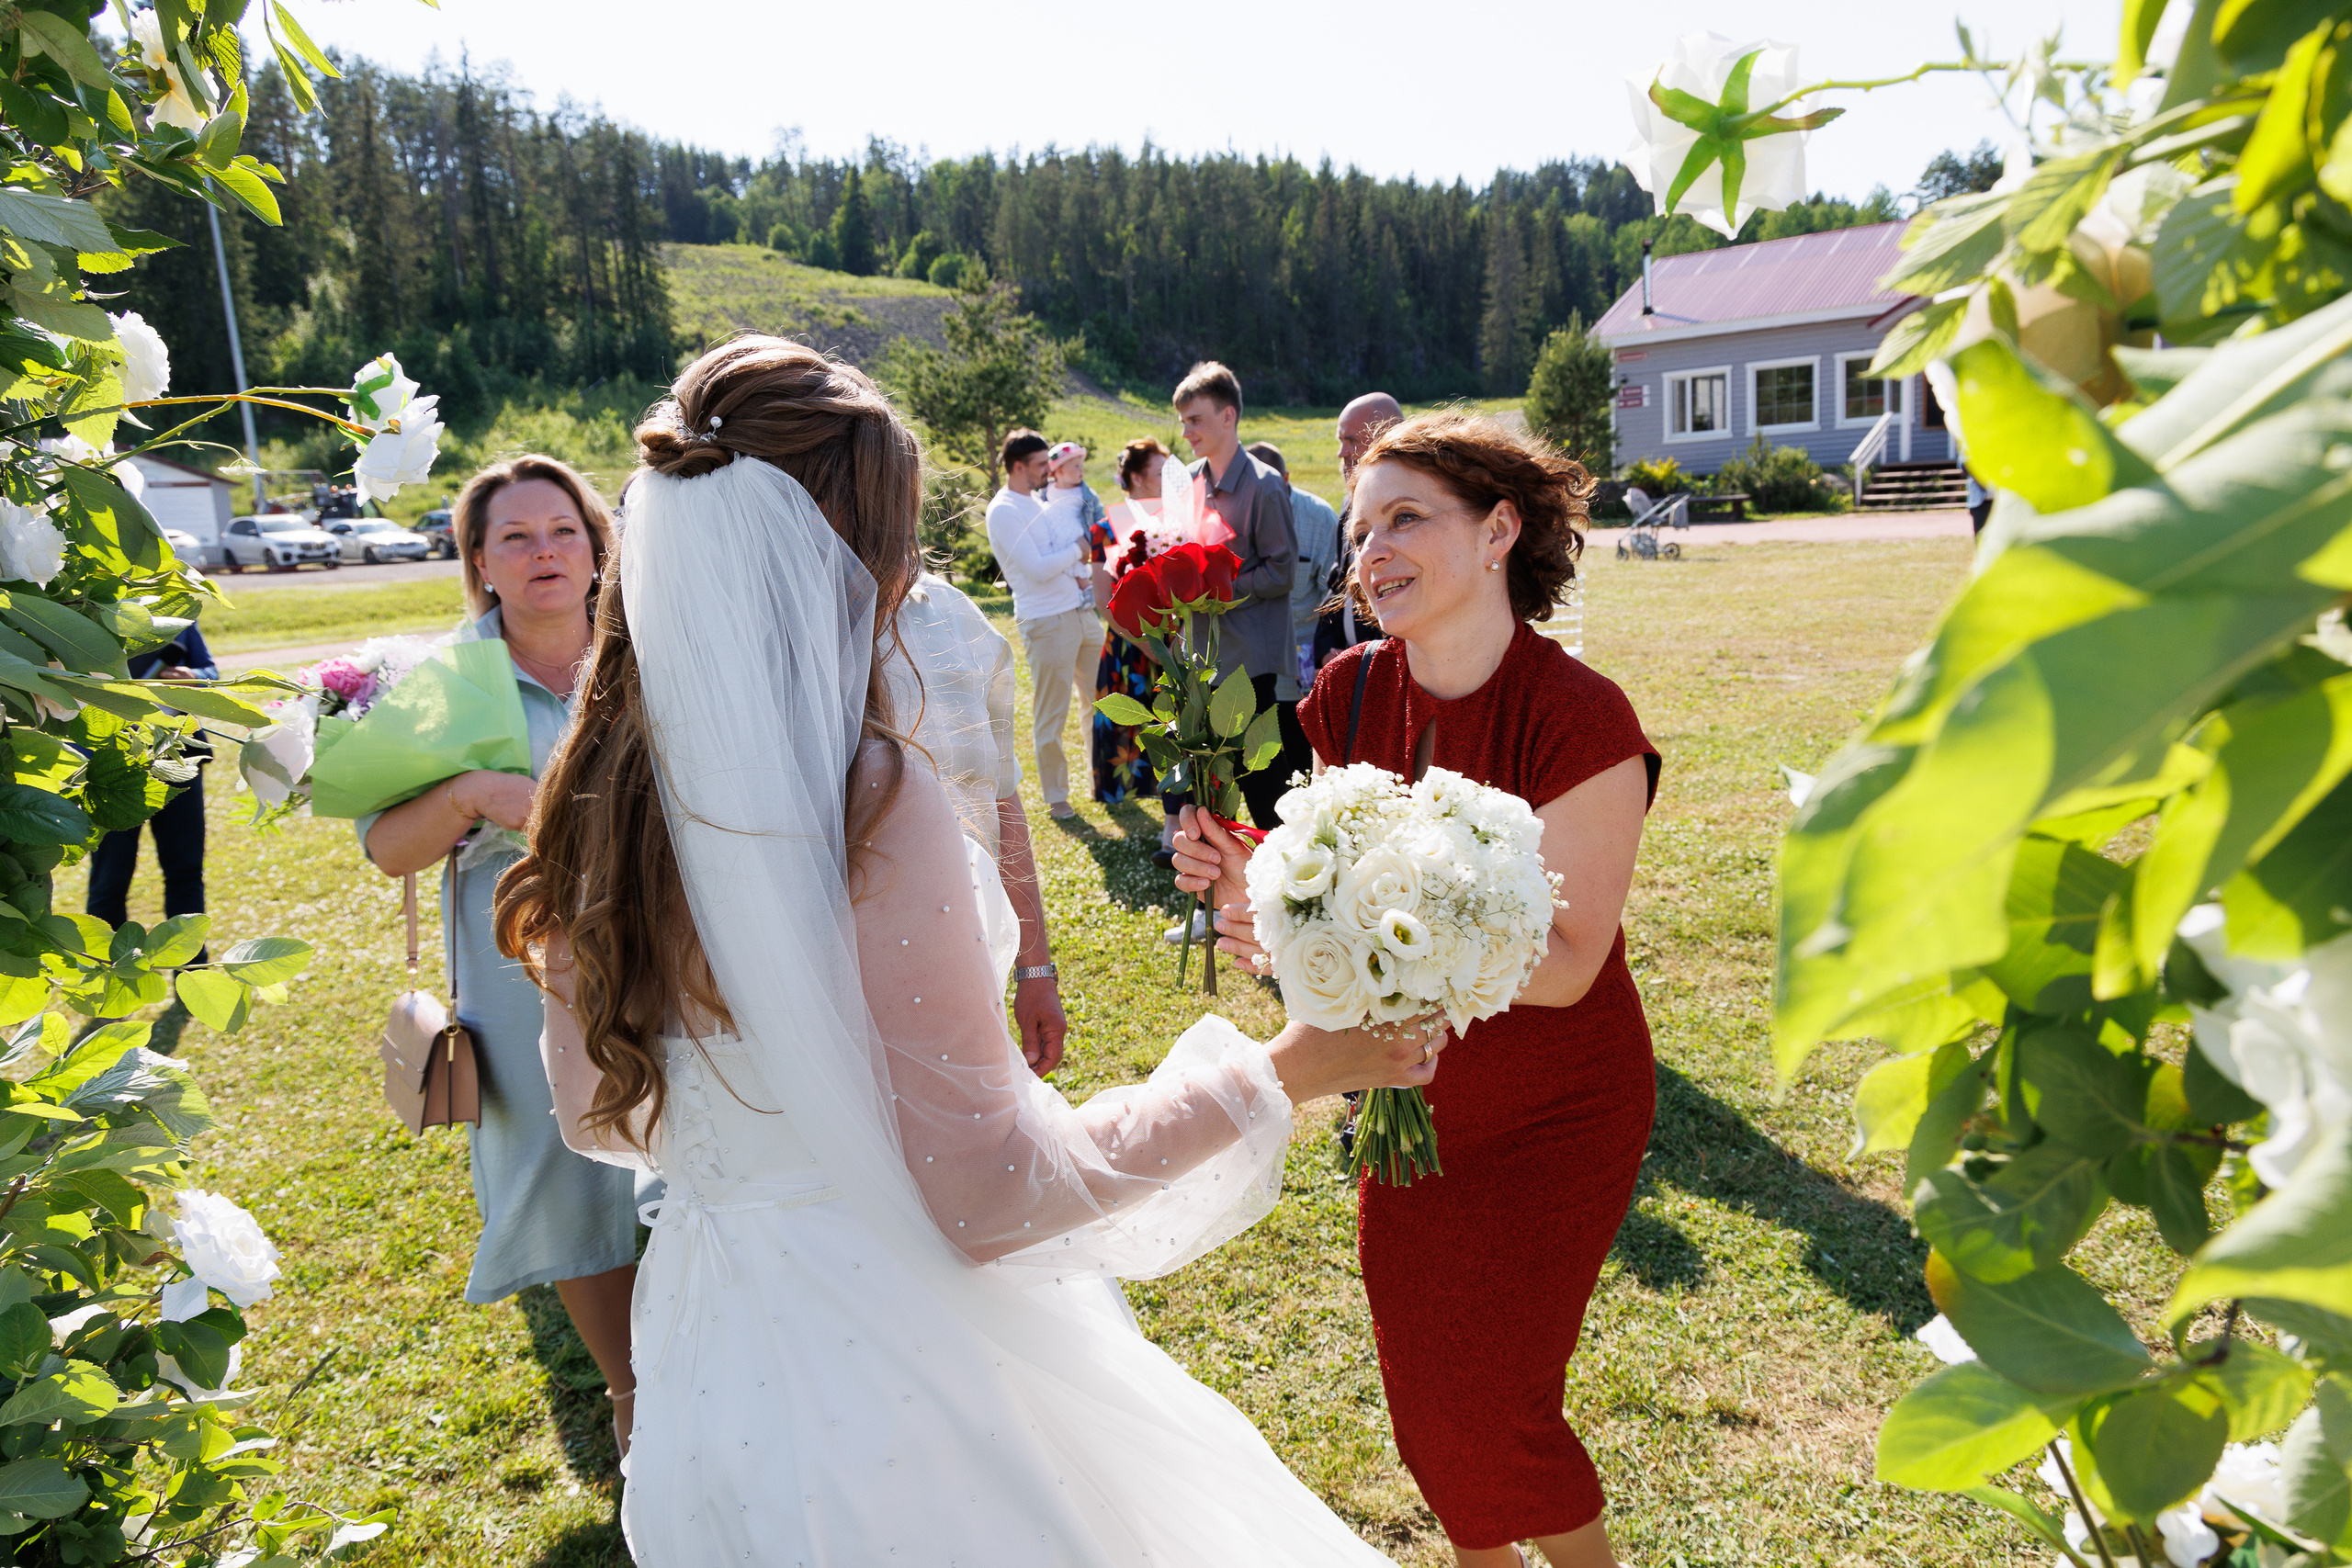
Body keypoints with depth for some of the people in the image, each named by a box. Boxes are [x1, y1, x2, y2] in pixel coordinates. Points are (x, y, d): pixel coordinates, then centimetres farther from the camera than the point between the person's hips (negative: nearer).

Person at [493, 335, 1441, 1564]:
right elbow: (988, 1195, -23)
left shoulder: (598, 790, -6)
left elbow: (597, 1112, 7)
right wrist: (1280, 1072, -17)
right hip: (887, 1364, -7)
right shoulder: (869, 799, -28)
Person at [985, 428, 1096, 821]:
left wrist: (1083, 571, 0)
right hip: (1045, 622, -8)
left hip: (1081, 612, 8)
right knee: (1050, 717, 2)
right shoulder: (1003, 511, -11)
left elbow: (1077, 546, 22)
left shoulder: (1040, 502, 16)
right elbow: (1038, 569, -19)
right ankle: (1056, 797, 15)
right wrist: (1076, 551, -5)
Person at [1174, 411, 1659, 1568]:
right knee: (1421, 1391, 17)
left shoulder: (1580, 720, -24)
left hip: (1552, 1118, -4)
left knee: (1489, 1412, 5)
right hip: (1410, 1097, 5)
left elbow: (1565, 963, -24)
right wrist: (1257, 890, -22)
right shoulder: (1349, 695, -9)